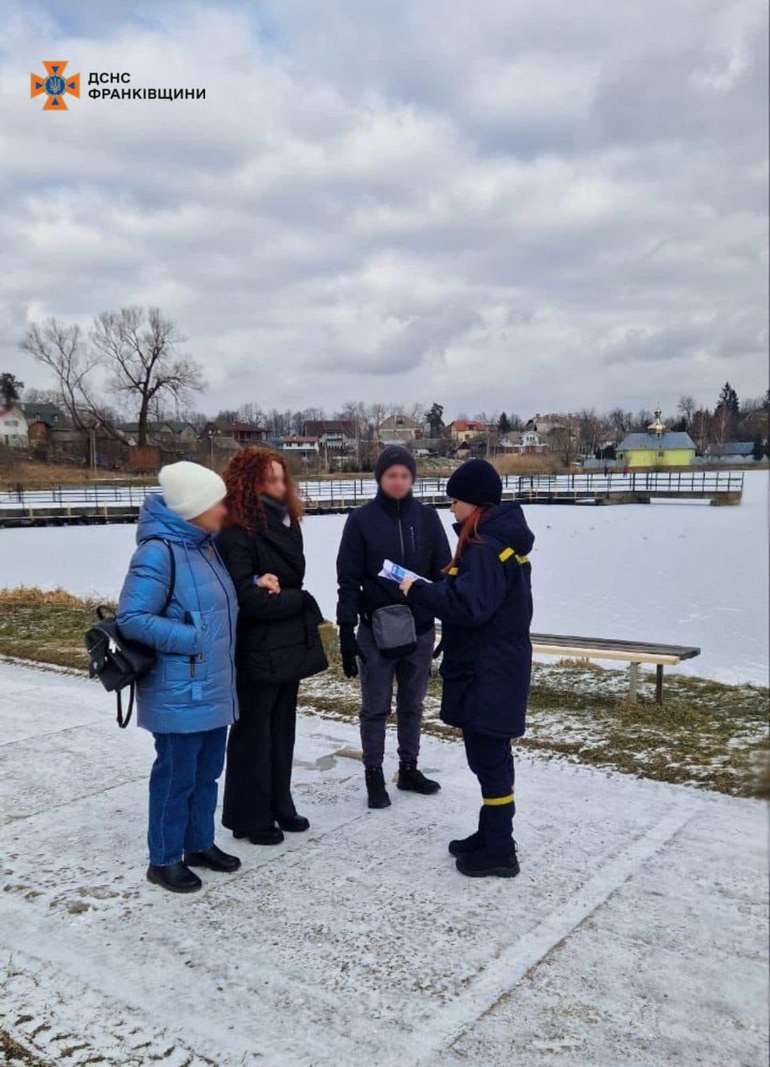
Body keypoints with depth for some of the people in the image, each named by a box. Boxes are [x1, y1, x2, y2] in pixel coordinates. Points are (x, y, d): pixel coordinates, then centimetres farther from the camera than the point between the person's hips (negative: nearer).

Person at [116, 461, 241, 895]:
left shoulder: (205, 544, 7)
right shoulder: (159, 552, -20)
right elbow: (131, 618, -21)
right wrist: (193, 640, -21)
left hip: (214, 687, 9)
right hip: (179, 692, -9)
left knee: (207, 770, 19)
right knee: (176, 776, 5)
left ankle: (200, 844, 36)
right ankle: (164, 859, 23)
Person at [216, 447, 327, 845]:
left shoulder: (286, 524, 9)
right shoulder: (236, 533, -16)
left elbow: (294, 575, 3)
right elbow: (247, 598, -21)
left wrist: (273, 585, -19)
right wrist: (300, 600, -10)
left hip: (288, 646, 8)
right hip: (257, 651, -8)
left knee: (282, 729, 16)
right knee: (253, 733, 5)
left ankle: (278, 805, 30)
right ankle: (249, 817, 18)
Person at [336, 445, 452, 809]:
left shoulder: (426, 517, 0)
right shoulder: (361, 519, -6)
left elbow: (443, 572, 4)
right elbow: (348, 579, -5)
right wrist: (347, 632, -8)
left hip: (420, 629, 3)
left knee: (412, 705, 15)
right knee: (376, 707, 8)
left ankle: (408, 769, 30)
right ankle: (374, 775, 21)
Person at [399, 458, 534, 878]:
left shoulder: (486, 546, -19)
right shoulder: (501, 539, 12)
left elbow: (468, 605, -27)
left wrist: (418, 592, -15)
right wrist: (428, 588, 4)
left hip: (489, 672, -10)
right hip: (492, 666, 10)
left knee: (488, 756, -1)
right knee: (489, 755, 18)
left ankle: (500, 851, 9)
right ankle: (492, 834, 30)